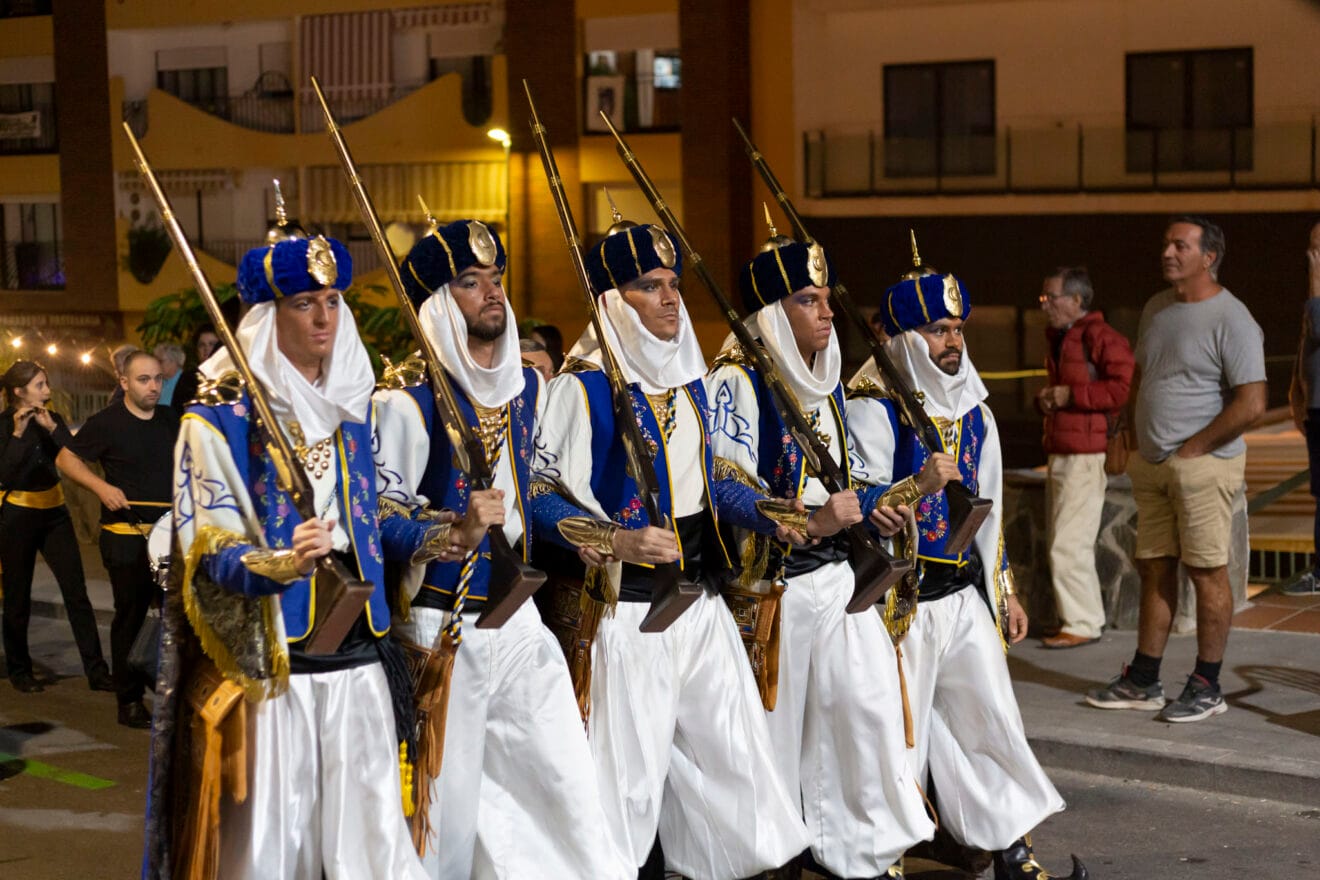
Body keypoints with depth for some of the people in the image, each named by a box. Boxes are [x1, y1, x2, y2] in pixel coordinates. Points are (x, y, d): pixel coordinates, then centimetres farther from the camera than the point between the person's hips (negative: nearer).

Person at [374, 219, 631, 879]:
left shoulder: (529, 386, 9)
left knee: (566, 774, 5)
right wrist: (455, 533, -27)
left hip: (517, 615, 6)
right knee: (449, 788, 2)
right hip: (443, 624, -6)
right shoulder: (409, 399, -11)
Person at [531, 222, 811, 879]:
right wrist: (615, 541, -26)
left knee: (729, 746, 14)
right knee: (629, 764, -4)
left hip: (700, 597, 7)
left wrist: (768, 515, 5)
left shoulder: (689, 376, 11)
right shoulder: (582, 386, -12)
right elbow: (541, 493, -15)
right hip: (628, 602, -7)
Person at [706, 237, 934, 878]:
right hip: (773, 581, -7)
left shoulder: (825, 380, 14)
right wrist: (811, 523, -25)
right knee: (775, 722, 2)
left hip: (836, 572, 7)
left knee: (866, 704, 2)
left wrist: (872, 501, 10)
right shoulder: (738, 380, -12)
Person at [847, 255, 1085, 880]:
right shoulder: (870, 408, -11)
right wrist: (919, 485, -30)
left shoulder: (972, 410, 12)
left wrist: (1005, 590, 20)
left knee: (991, 721, 10)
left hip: (966, 594, 7)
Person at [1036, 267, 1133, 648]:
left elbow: (1123, 388, -23)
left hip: (1086, 455, -10)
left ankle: (1082, 624, -3)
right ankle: (1087, 615, 23)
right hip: (1059, 454, 10)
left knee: (1068, 547, -10)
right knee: (1069, 544, 15)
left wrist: (1069, 395, -19)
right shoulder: (1058, 338, 18)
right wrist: (1044, 398, 9)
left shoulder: (1101, 337, -13)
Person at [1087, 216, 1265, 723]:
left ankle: (1207, 687, 6)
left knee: (1206, 571, -2)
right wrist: (1138, 439, 12)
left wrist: (1193, 448, -14)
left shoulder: (1230, 320, -13)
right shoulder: (1156, 309, 12)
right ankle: (1143, 681, 18)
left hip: (1203, 466, -8)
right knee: (1154, 568, 11)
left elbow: (1251, 403, -18)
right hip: (1152, 466, 8)